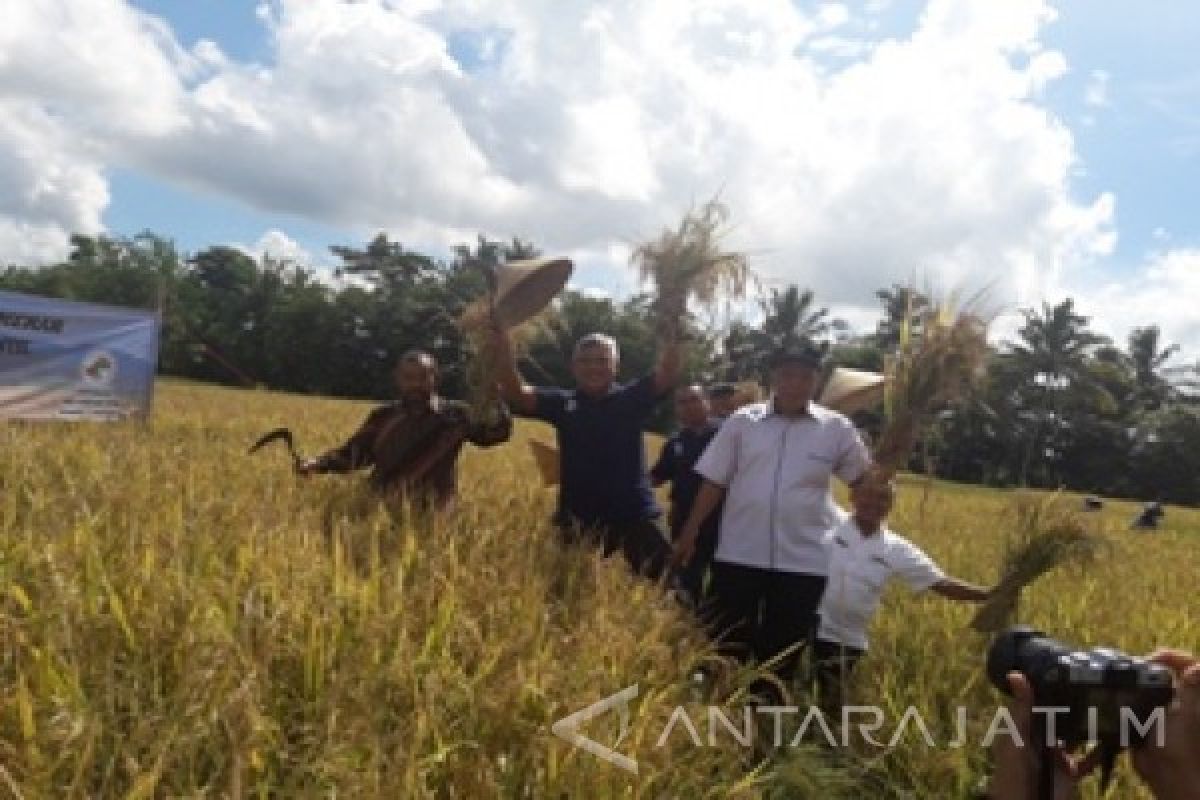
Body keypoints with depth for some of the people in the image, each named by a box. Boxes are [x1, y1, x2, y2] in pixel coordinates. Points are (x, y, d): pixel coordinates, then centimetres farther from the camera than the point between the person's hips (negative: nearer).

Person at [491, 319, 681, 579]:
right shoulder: (562, 403, 5)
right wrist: (501, 342, -18)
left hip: (635, 515, -1)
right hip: (577, 518, 2)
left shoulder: (631, 399, 3)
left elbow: (668, 375, -10)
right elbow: (516, 394, -6)